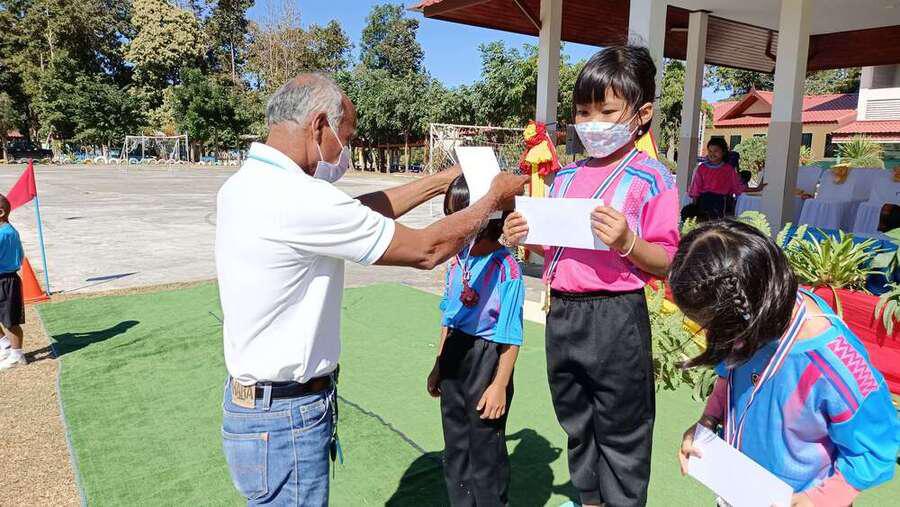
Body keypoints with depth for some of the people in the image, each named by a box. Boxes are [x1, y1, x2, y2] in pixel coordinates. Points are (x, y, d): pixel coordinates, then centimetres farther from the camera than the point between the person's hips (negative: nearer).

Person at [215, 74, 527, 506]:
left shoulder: (244, 184, 2)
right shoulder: (297, 199, -27)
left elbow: (358, 212, 8)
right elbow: (426, 250, -18)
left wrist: (445, 179, 11)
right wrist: (494, 197, -3)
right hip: (285, 423, -9)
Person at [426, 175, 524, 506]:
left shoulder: (506, 268, -20)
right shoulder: (458, 260, 1)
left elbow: (511, 337, -16)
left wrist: (500, 385, -15)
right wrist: (438, 365, 16)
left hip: (487, 360, -7)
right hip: (454, 357, 7)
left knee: (485, 452, 11)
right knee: (455, 448, 21)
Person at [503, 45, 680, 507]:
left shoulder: (651, 179, -8)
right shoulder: (565, 177, 9)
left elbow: (665, 263, -10)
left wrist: (626, 242, -27)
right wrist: (525, 238, -3)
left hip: (614, 317, -6)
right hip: (561, 313, 7)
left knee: (620, 431, 10)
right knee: (576, 424, 23)